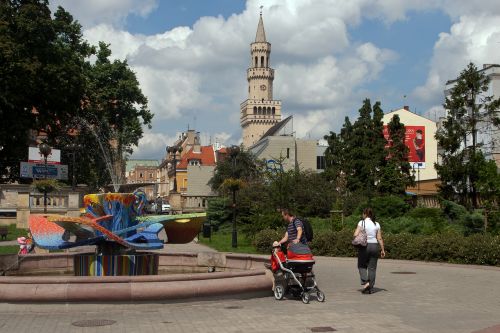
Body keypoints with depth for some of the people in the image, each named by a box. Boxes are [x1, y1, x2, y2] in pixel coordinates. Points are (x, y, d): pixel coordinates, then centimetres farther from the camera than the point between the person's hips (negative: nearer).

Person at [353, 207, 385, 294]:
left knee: (362, 266, 11)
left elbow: (355, 235, -14)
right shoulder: (376, 224, 4)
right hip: (374, 246, 3)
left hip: (364, 246, -3)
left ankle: (365, 282, -9)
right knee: (372, 268, 8)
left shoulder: (362, 222, -6)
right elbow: (379, 238, 1)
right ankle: (370, 288, 9)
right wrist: (382, 250, 7)